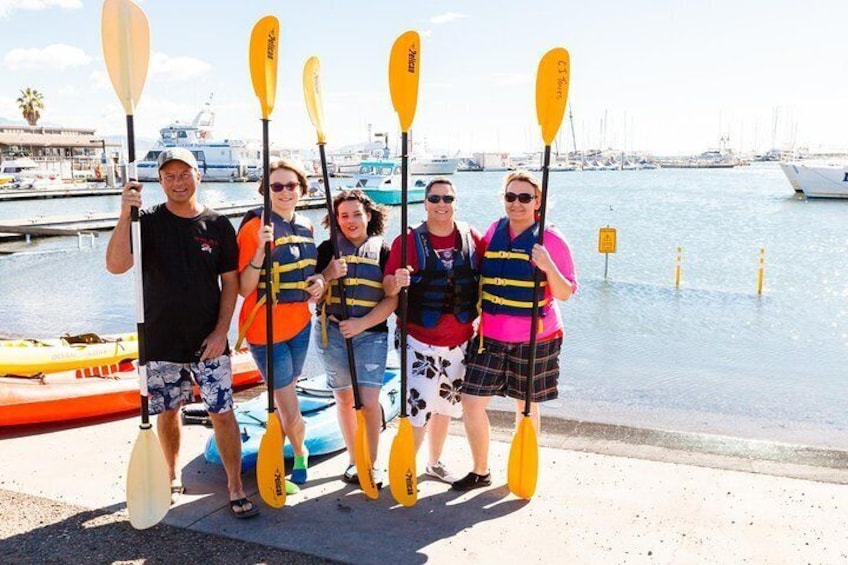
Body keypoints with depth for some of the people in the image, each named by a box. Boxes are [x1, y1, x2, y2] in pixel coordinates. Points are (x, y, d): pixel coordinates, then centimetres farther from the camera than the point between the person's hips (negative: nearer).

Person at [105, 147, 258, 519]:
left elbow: (230, 282, 2)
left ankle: (235, 488, 13)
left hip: (209, 341, 0)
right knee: (166, 412, 14)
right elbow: (116, 265, -17)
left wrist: (221, 331, -6)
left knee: (223, 414, 0)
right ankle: (171, 477, 37)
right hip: (160, 342, 1)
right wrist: (125, 215, -28)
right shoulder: (148, 222, -2)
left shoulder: (218, 226, 0)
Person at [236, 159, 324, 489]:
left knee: (283, 398, 19)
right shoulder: (255, 227, -14)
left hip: (299, 325, 6)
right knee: (290, 412, -1)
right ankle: (299, 452, 27)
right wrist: (261, 248, -31)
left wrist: (317, 281, 0)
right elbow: (244, 289, -18)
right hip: (265, 329, -6)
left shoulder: (305, 226, 6)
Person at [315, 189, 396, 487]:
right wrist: (328, 275, -17)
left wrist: (362, 323, -15)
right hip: (333, 331, 2)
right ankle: (353, 460, 26)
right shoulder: (328, 249, 3)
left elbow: (392, 299, -4)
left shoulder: (383, 251, 1)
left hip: (372, 332, -1)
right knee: (344, 399, 10)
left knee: (369, 401, -9)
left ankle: (372, 464, 9)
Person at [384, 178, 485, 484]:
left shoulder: (472, 238, 0)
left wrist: (480, 317, -4)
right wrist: (397, 282, -33)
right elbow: (388, 288, -12)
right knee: (418, 405, -7)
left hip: (460, 340, 4)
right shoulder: (408, 241, -8)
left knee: (447, 403, 17)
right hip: (420, 340, -4)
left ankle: (434, 462, 36)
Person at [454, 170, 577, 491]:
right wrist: (474, 317, 9)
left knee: (526, 405, 11)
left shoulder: (550, 239, -7)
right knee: (471, 401, -1)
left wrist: (548, 266, -25)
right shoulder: (493, 233, 5)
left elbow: (565, 294, -9)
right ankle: (480, 472, 19)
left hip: (534, 338, -3)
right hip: (491, 335, 4)